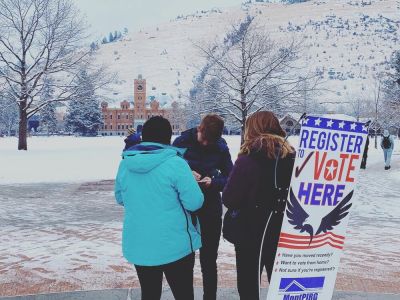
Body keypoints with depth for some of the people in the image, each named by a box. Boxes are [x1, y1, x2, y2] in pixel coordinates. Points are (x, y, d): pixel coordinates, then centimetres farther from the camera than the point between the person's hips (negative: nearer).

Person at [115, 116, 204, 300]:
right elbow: (195, 202, -16)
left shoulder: (125, 163, 0)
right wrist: (187, 184, 4)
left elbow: (120, 198, 13)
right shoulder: (175, 163, -17)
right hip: (175, 247, -4)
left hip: (138, 247, 5)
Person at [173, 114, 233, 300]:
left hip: (211, 209, 1)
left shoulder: (221, 147, -3)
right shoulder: (182, 141, -7)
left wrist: (213, 182, -19)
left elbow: (230, 178, 0)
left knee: (209, 260, 11)